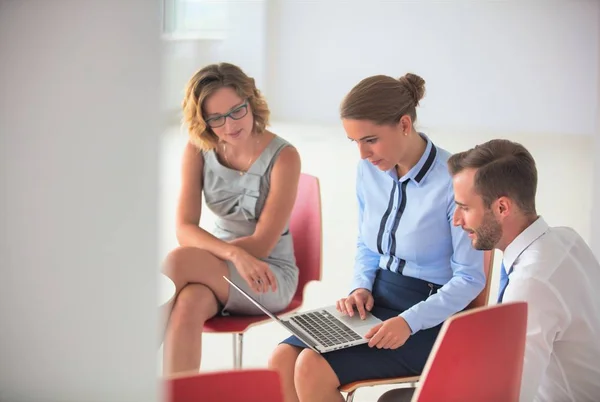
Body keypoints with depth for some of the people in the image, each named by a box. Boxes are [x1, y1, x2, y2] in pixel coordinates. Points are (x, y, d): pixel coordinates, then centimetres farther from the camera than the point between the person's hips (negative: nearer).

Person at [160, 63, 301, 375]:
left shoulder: (283, 157, -14)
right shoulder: (198, 150, -2)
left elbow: (262, 244, -14)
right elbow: (185, 229, -11)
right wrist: (234, 254, -31)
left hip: (271, 276, -3)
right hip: (217, 267, 3)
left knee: (178, 261, -31)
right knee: (188, 305, -34)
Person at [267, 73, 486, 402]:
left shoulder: (452, 180, -19)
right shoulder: (369, 170, 1)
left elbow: (470, 278, -14)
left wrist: (409, 321, -25)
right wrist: (361, 287, -3)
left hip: (427, 318, -6)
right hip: (375, 302, 7)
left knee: (313, 369, -24)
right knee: (281, 361, -16)